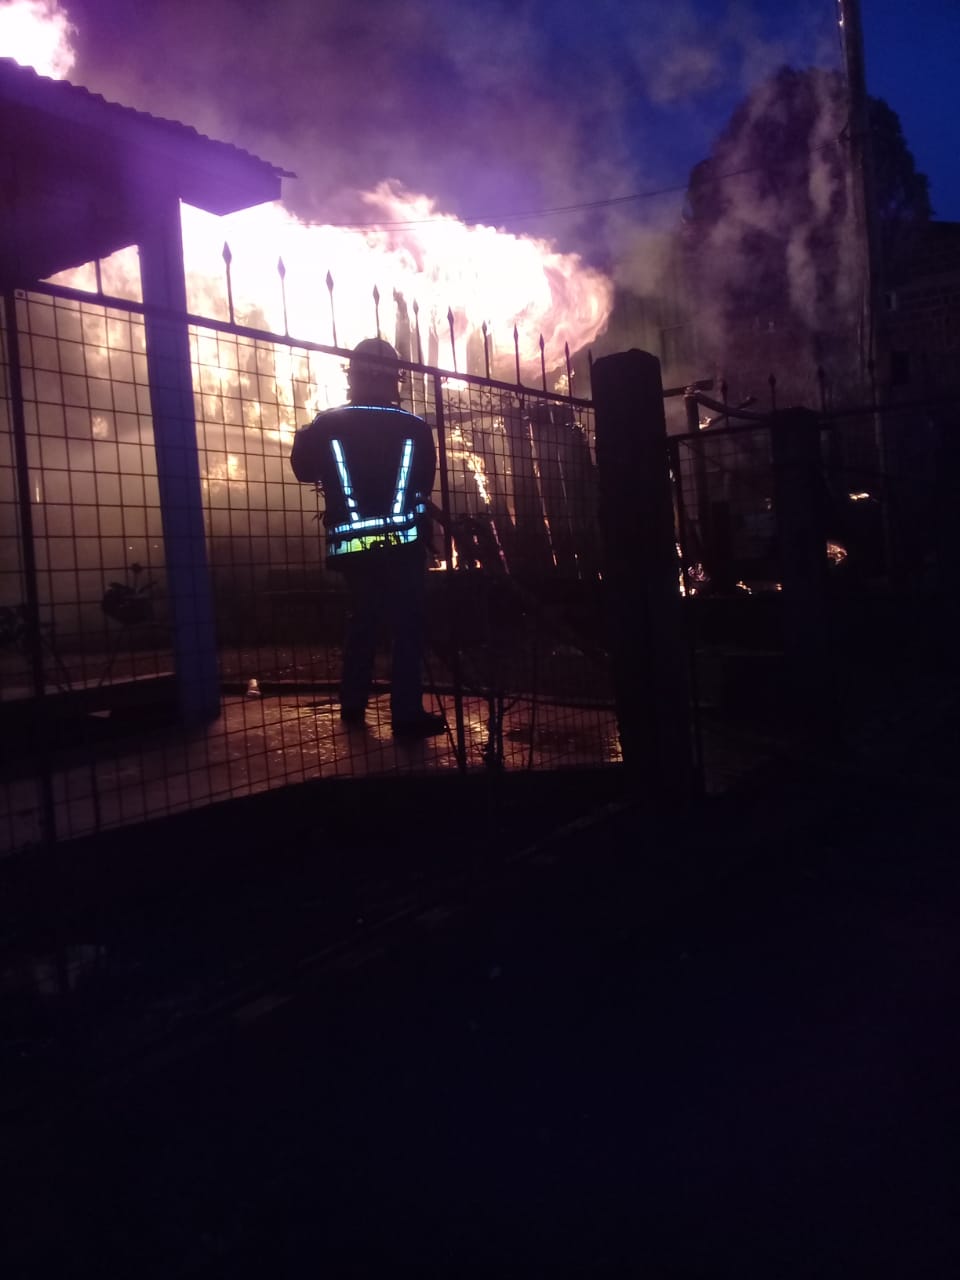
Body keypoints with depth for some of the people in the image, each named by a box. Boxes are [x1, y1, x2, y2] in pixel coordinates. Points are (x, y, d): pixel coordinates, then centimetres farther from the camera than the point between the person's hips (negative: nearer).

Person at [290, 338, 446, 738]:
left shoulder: (326, 425, -2)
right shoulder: (416, 429, -3)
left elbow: (305, 469, 14)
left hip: (352, 545, 3)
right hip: (403, 542, -3)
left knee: (362, 619, 19)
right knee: (407, 625, 2)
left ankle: (353, 704, 24)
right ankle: (407, 714, -2)